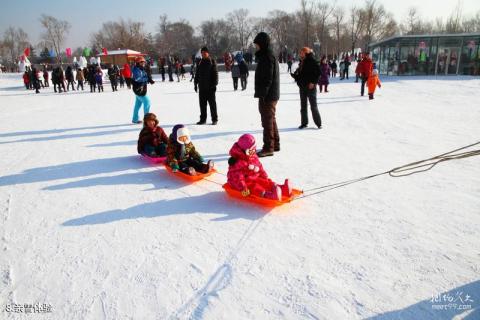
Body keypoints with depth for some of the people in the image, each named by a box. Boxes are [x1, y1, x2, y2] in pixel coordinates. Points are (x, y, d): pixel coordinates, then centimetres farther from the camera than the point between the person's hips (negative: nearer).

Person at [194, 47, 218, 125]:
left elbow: (215, 74, -5)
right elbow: (197, 74, 18)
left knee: (212, 103, 0)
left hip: (210, 87, -5)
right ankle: (203, 119, 15)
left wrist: (214, 84, -12)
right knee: (202, 104, 7)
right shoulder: (200, 63, 12)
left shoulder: (212, 62, -1)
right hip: (202, 87, 5)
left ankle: (214, 119, 6)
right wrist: (195, 83, 12)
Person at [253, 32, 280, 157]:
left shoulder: (267, 56, -14)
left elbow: (267, 78, -21)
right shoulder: (267, 55, 18)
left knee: (267, 120, -7)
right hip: (271, 94, 10)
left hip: (268, 95, -10)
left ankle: (268, 148, -4)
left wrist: (261, 94, -22)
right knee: (271, 119, 17)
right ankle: (275, 144, 27)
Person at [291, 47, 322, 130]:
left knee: (313, 106, -4)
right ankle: (304, 123, 20)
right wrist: (294, 76, 1)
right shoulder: (302, 62, 13)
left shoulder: (312, 61, -10)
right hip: (302, 86, 8)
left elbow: (318, 72, -15)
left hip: (310, 86, -8)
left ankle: (318, 123, 5)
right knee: (303, 106, 11)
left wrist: (313, 82, -20)